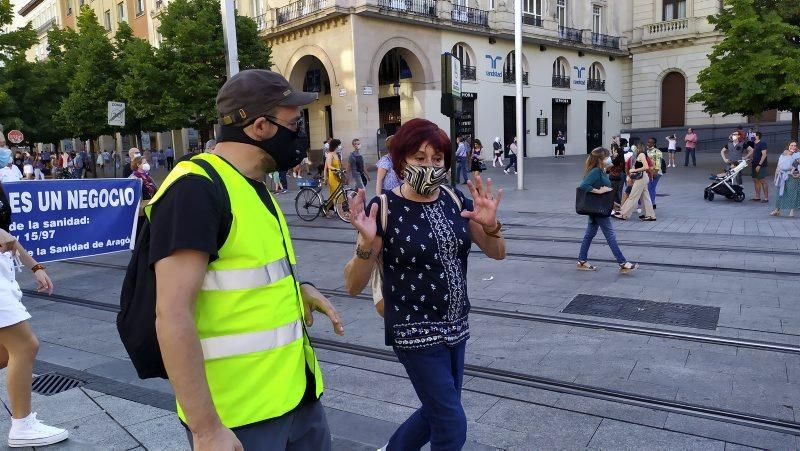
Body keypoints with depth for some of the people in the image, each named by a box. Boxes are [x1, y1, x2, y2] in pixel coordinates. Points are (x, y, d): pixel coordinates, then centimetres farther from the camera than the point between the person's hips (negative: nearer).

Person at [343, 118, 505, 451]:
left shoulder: (455, 200, -1)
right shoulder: (385, 209, -15)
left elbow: (497, 253, 2)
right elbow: (353, 286, -15)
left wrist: (490, 224, -20)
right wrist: (366, 244, -34)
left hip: (456, 327, 6)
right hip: (415, 332, -6)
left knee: (437, 411, 22)